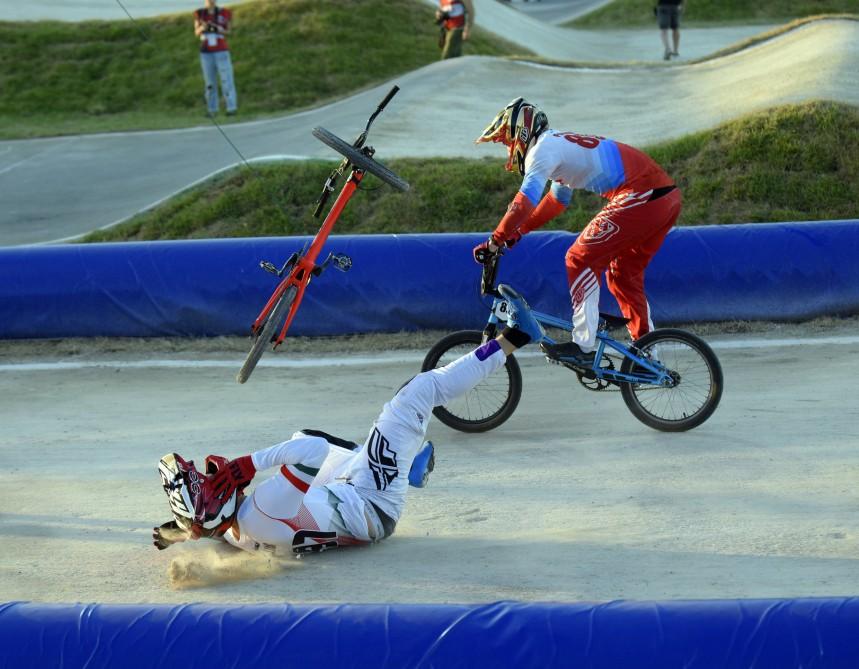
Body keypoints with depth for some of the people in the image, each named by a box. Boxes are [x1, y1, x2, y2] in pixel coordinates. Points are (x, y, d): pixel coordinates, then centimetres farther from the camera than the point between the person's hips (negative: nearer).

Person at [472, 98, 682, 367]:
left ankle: (583, 347, -8)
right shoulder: (561, 143, 26)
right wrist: (520, 230, 36)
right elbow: (557, 199, 39)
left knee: (581, 260, -5)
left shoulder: (543, 148, -6)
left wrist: (494, 242, -11)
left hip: (639, 198, -10)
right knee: (624, 274, 21)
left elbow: (525, 202, -16)